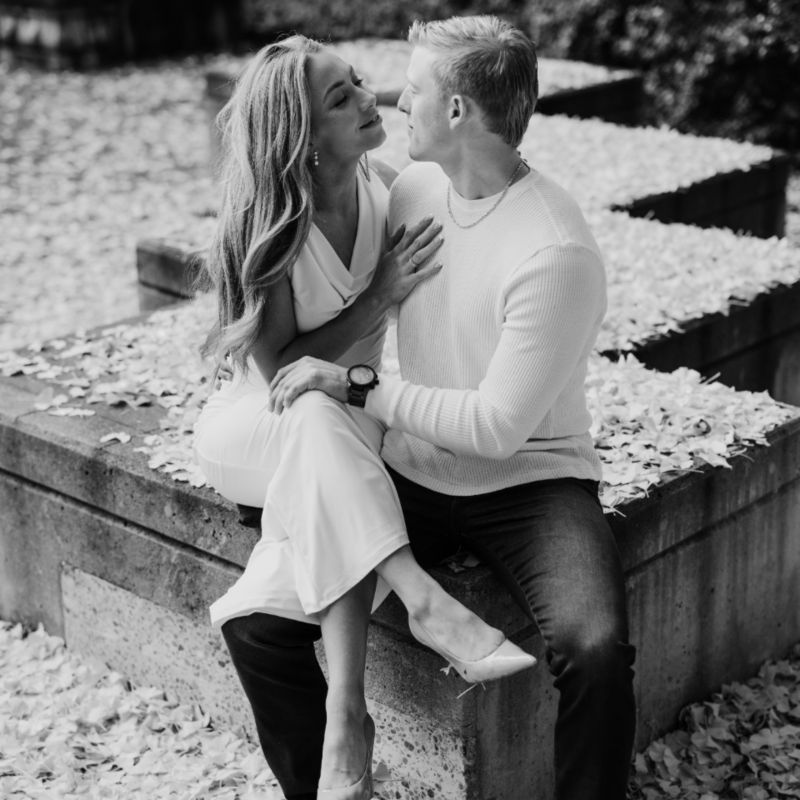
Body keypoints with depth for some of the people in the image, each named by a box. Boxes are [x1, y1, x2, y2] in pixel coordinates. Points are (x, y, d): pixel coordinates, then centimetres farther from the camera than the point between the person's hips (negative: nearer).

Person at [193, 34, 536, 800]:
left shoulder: (388, 192, -8)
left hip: (348, 428, 3)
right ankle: (425, 604, -44)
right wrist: (384, 291, -22)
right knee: (319, 422, -40)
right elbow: (279, 370, -18)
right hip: (253, 428, -3)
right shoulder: (263, 228, -21)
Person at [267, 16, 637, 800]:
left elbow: (498, 428, -21)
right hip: (413, 474, 6)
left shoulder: (556, 252, -21)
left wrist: (357, 386, -17)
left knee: (595, 650, -33)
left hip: (528, 480, -5)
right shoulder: (412, 189, 2)